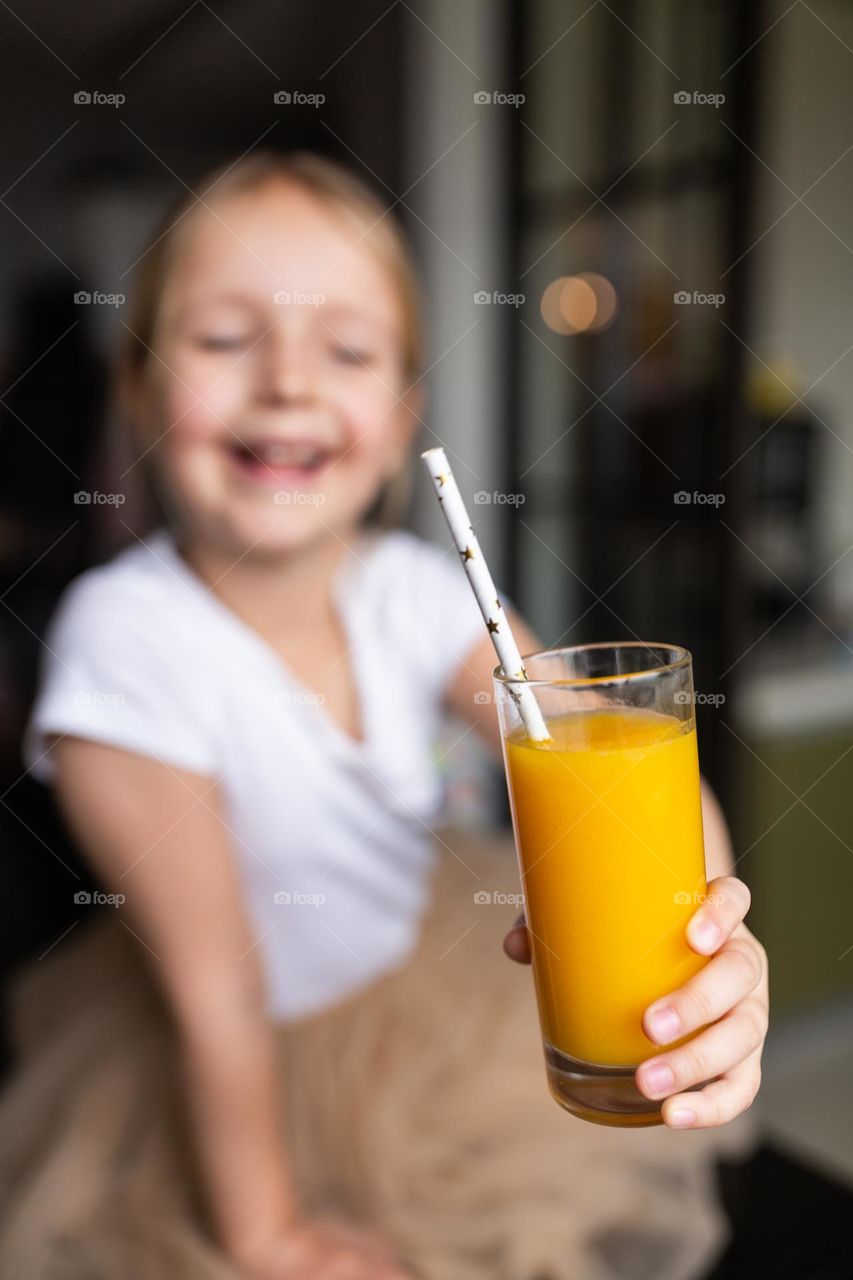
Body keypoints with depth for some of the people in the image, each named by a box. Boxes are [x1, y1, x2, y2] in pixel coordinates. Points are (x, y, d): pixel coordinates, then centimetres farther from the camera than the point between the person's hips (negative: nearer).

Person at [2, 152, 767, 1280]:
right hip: (252, 1080, -3)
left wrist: (696, 912, -46)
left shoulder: (413, 592, -14)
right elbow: (212, 982, -22)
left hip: (423, 993, 4)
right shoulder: (129, 636, -26)